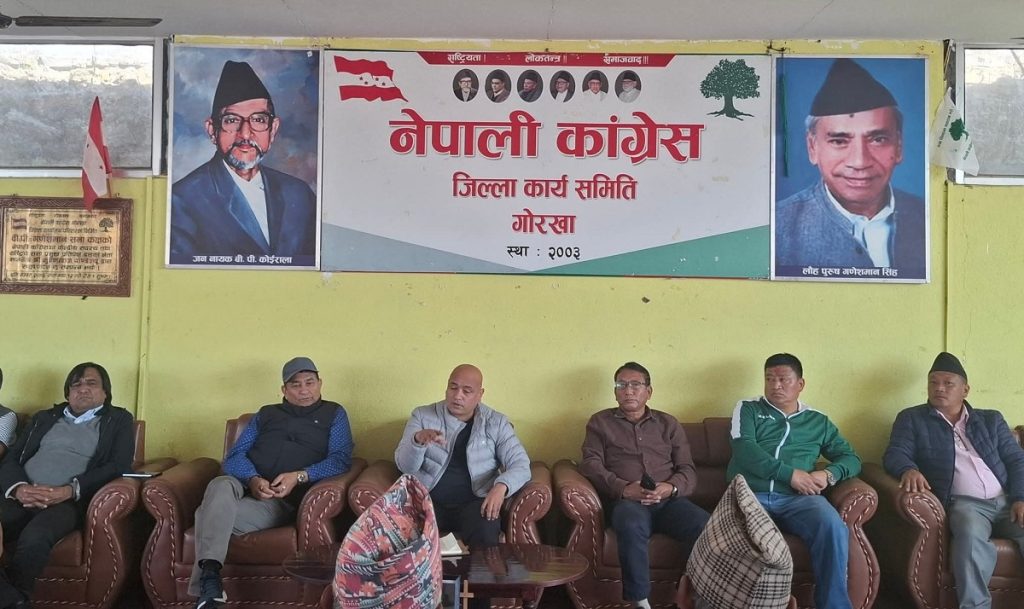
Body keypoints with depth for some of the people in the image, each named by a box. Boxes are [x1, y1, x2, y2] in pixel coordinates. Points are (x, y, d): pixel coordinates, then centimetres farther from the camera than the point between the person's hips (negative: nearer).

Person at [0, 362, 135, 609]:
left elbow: (119, 466, 0)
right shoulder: (43, 418, 26)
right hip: (23, 497, 3)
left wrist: (69, 491, -14)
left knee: (34, 538, -36)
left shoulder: (118, 420, 15)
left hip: (70, 501, -3)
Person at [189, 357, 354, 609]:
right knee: (221, 485, -35)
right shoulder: (265, 413, 25)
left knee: (214, 514, -31)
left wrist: (299, 477, -16)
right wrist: (252, 479, -12)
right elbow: (234, 456, 11)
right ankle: (209, 576, -45)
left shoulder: (333, 413, 16)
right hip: (245, 487, 3)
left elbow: (340, 459, 1)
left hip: (284, 501, -3)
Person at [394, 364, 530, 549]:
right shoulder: (422, 416, 7)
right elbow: (405, 466, -1)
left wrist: (501, 486, -21)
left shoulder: (496, 423, 7)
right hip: (428, 499, 1)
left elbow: (520, 465, 1)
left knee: (484, 534, -32)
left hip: (474, 502, 0)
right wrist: (418, 440, -23)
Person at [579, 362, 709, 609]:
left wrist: (671, 487, -10)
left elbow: (688, 469, 15)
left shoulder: (668, 423, 22)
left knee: (708, 528, -30)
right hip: (628, 501, -2)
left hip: (670, 500, 2)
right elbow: (591, 464, 4)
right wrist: (622, 488, -14)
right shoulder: (600, 421, 17)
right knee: (632, 526, -39)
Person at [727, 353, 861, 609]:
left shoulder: (818, 421, 23)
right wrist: (790, 473, -11)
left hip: (796, 498, 2)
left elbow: (851, 458, 20)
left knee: (833, 527, -32)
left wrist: (828, 475, -4)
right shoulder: (747, 409, 15)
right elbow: (744, 449, -2)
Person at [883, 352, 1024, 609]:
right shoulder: (912, 419, 14)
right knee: (970, 535, -36)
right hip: (965, 503, -3)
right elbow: (895, 453, 2)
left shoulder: (991, 420, 22)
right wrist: (908, 469, -23)